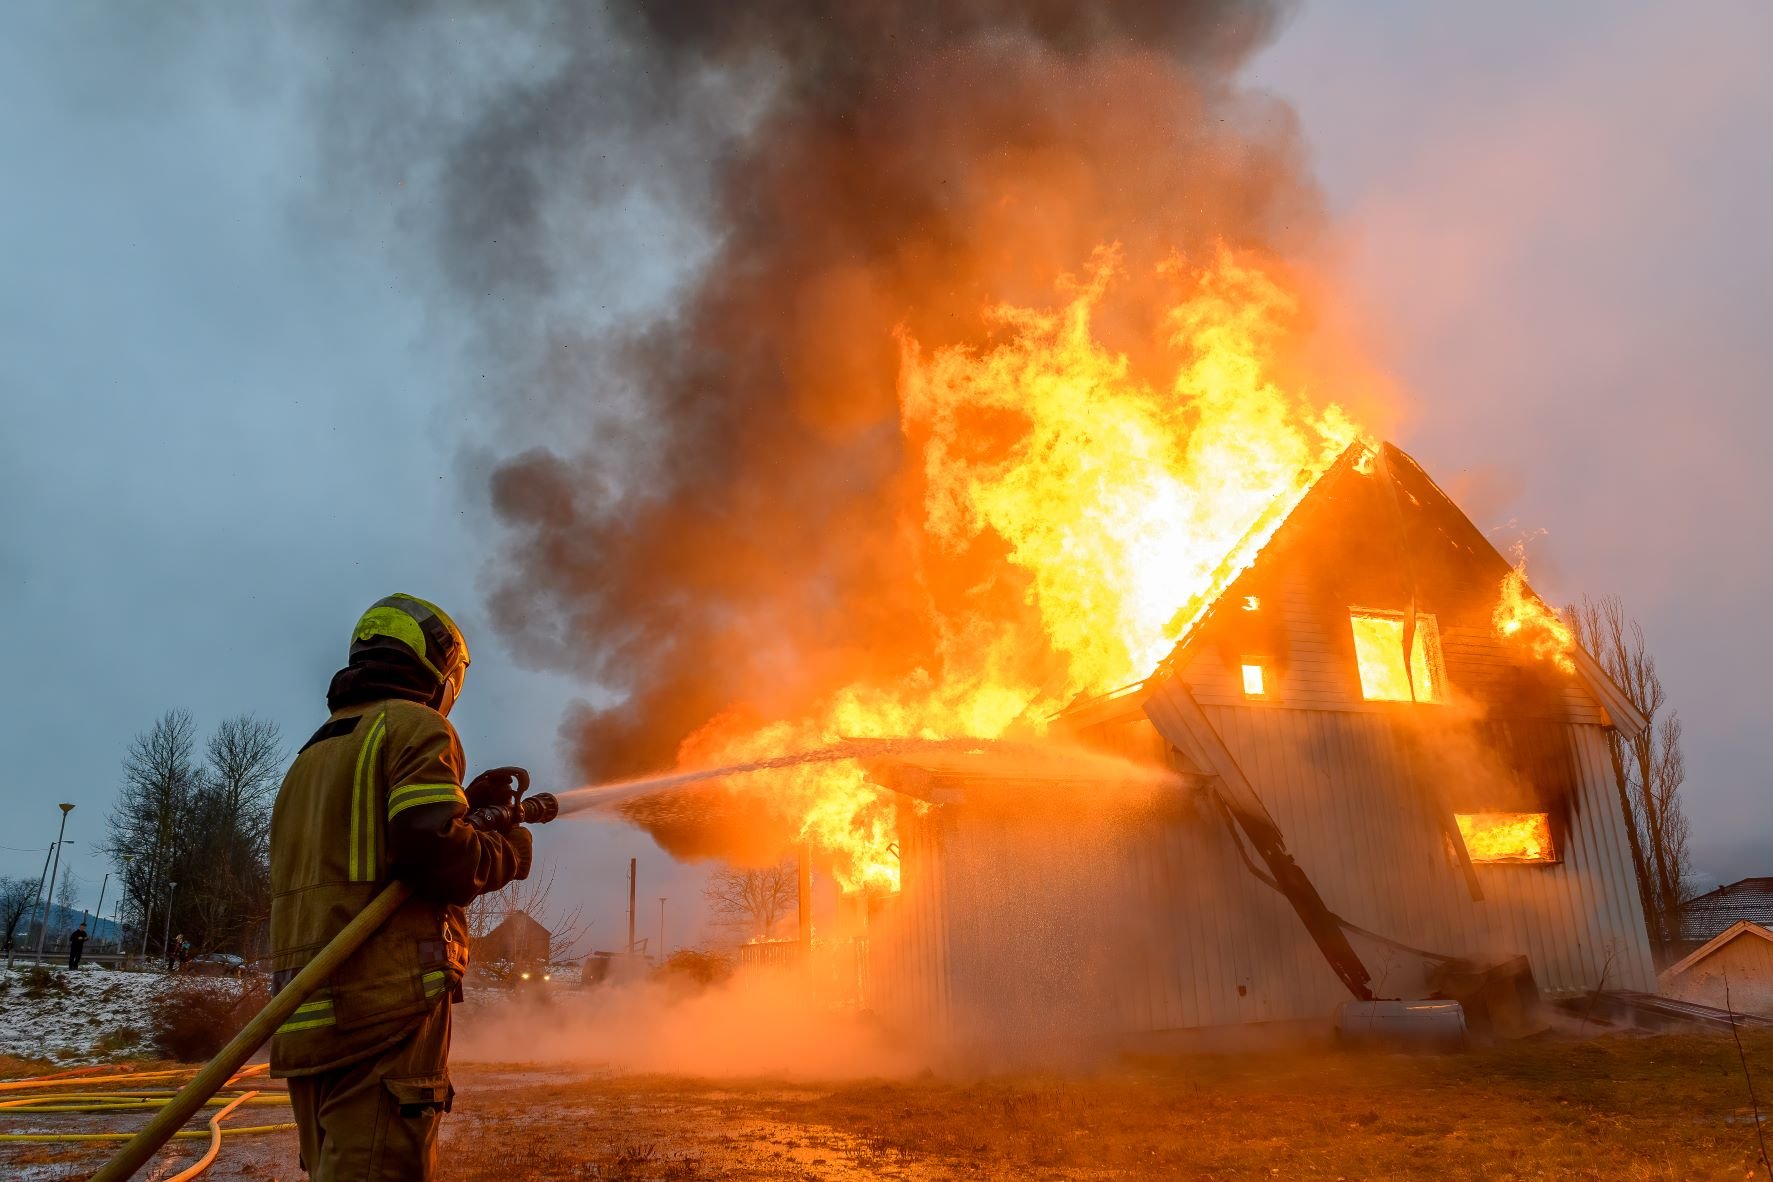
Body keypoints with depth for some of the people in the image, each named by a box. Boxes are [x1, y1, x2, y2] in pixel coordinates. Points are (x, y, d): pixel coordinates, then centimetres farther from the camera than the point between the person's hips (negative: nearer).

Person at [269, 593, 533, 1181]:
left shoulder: (315, 751, 25)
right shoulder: (417, 726, -4)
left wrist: (465, 803, 22)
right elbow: (436, 852, -17)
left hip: (306, 1018, 9)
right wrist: (510, 853, 2)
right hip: (385, 1005, -9)